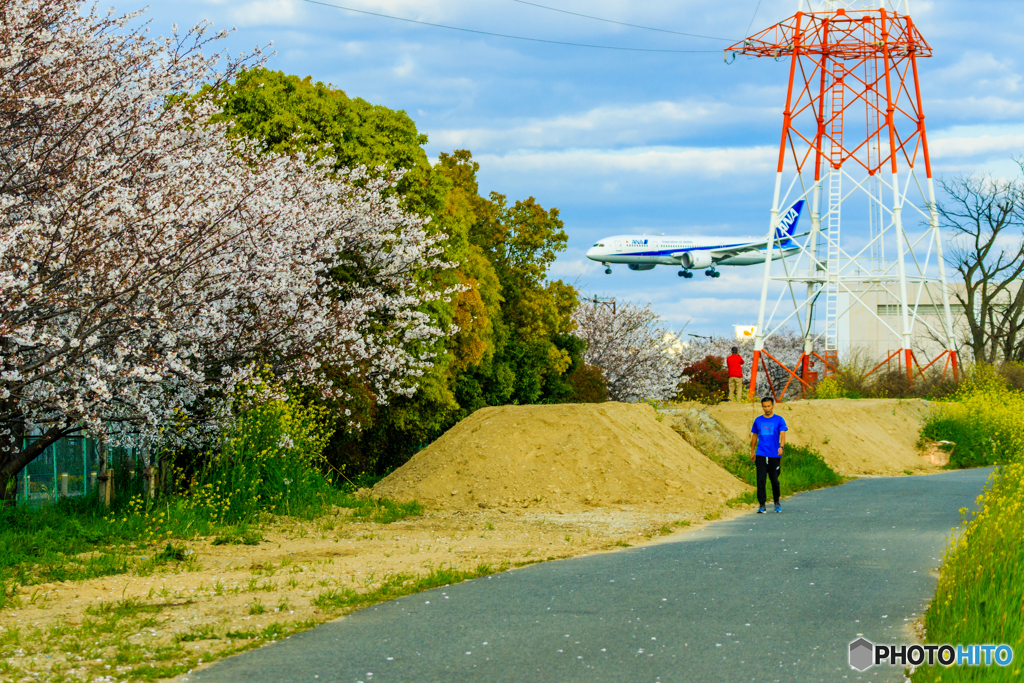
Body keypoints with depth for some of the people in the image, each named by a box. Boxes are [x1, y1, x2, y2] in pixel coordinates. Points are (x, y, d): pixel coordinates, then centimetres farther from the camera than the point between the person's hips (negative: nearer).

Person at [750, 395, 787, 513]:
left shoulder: (779, 420, 1)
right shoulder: (758, 420, 9)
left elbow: (782, 434, -8)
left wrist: (781, 446, -26)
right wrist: (752, 452, 18)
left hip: (774, 455, -1)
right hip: (761, 455, 1)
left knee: (774, 480, 6)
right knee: (761, 480, -7)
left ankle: (777, 503, 27)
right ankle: (762, 505, -4)